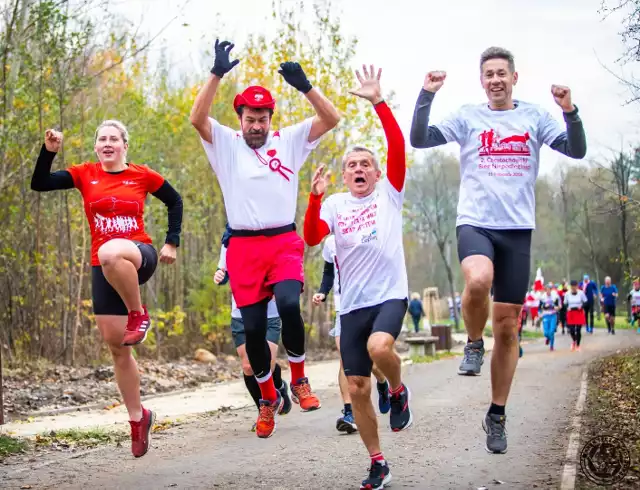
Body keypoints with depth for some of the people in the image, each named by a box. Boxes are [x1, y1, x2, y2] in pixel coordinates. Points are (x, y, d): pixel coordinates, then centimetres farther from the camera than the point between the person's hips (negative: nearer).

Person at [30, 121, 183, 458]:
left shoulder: (142, 175, 3)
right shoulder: (85, 175, 6)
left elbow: (175, 202, 15)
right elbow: (39, 184, 0)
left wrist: (171, 242, 7)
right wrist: (49, 151, -12)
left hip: (139, 257, -3)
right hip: (104, 269, 4)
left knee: (110, 253, -41)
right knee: (116, 346, 5)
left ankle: (139, 314, -17)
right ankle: (138, 418, 20)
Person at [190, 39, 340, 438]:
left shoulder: (289, 141, 9)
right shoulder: (225, 143, 6)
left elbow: (331, 119, 0)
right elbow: (197, 118, -11)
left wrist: (305, 86, -14)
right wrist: (217, 73, -20)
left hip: (284, 242, -1)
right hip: (244, 247, 1)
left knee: (289, 304, -26)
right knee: (253, 328, 0)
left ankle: (299, 379, -3)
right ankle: (269, 398, 21)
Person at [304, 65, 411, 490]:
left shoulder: (389, 193, 3)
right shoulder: (335, 205, 8)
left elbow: (398, 148, -12)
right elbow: (311, 239, -9)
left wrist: (378, 102, -20)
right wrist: (314, 197, -23)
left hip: (389, 295, -3)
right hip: (352, 304, 3)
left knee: (379, 346, -34)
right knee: (357, 389, 4)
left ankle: (399, 391, -1)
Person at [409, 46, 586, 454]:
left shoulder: (534, 116, 7)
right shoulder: (468, 117, 6)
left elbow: (576, 150, -1)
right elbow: (419, 140, -1)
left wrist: (570, 111, -18)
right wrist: (427, 95, -12)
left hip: (517, 229, 2)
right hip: (475, 222, -2)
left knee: (508, 327, 5)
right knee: (478, 280, -36)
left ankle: (497, 416, 18)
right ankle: (474, 344, -4)